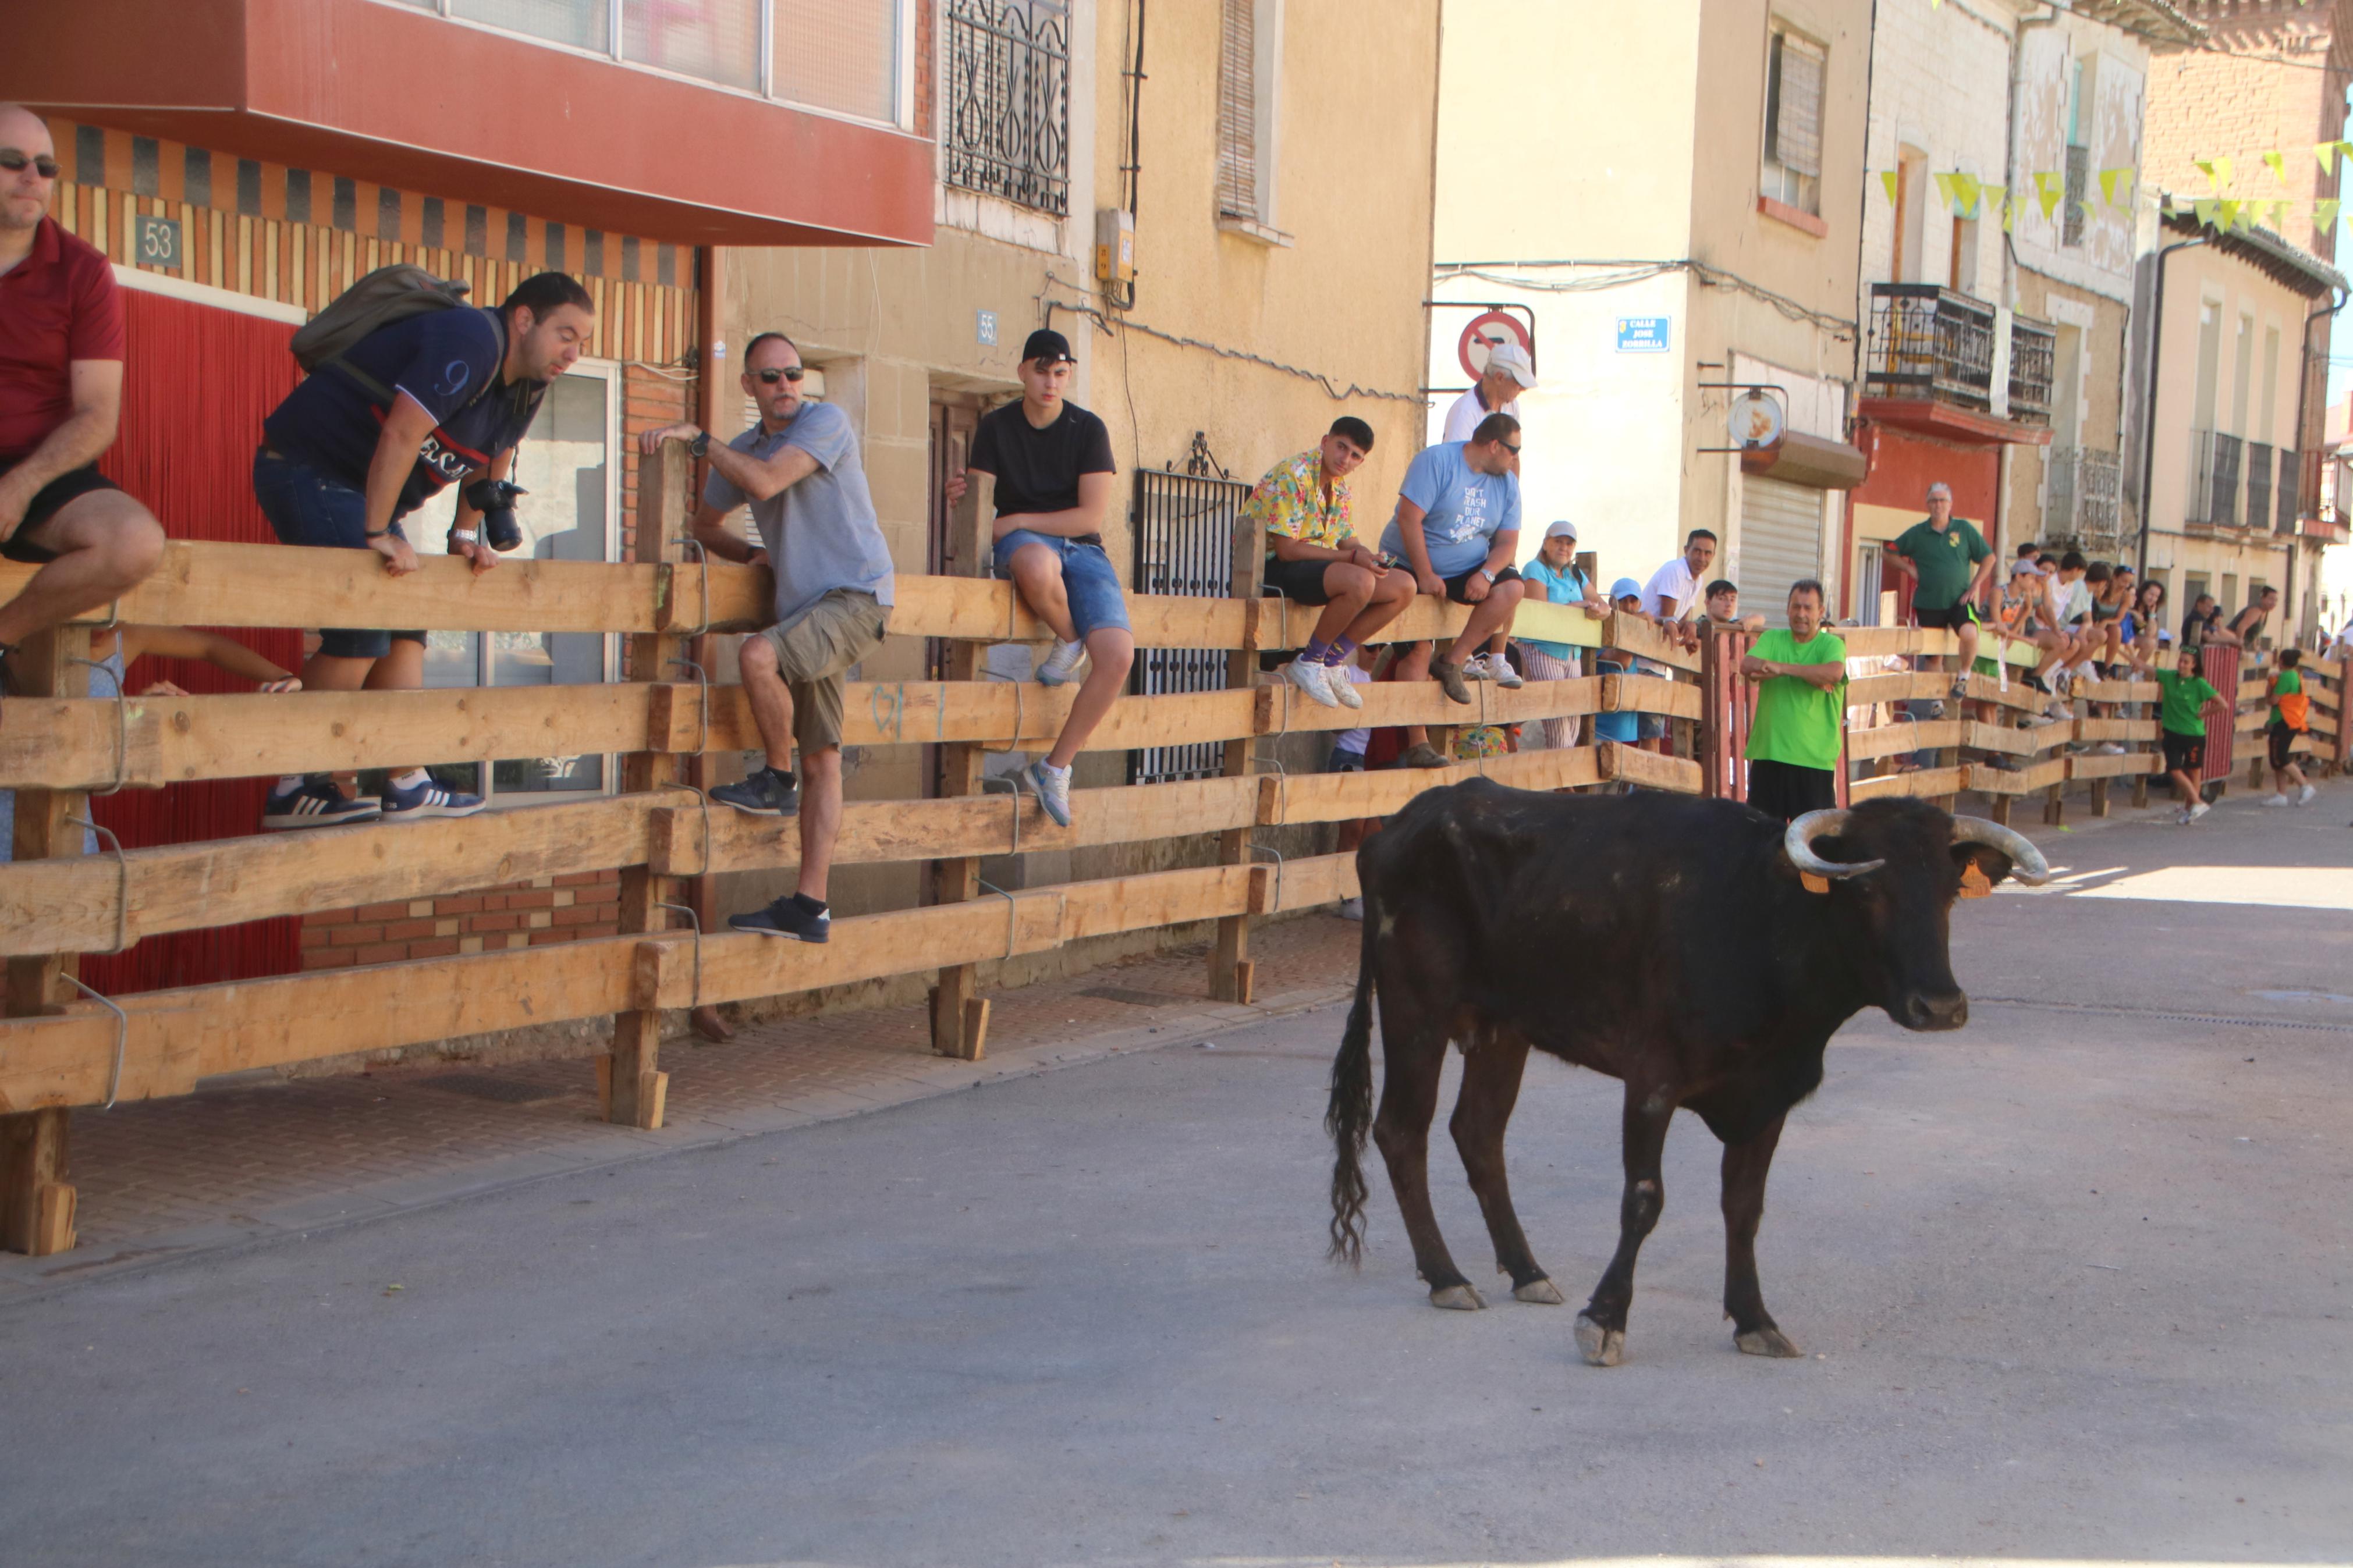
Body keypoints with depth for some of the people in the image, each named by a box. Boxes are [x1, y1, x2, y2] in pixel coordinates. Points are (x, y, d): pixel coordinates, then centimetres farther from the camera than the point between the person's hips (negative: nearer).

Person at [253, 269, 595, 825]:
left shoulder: (527, 383, 7)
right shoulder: (469, 341, -24)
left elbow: (490, 462, 21)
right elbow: (401, 435, -30)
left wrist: (467, 535, 11)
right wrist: (379, 535, -26)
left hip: (361, 487, 10)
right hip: (307, 470, -10)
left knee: (405, 631, 5)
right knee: (363, 631, -16)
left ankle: (407, 787, 6)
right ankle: (290, 788, -9)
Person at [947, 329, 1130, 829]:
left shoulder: (1088, 429, 1)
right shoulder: (996, 426, 5)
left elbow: (1092, 515, -7)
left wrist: (1016, 521, -13)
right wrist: (961, 498, -24)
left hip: (1081, 548, 1)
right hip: (1020, 545, -1)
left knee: (1118, 655, -26)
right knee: (1038, 566, -44)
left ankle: (1054, 768, -12)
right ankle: (1069, 642, -9)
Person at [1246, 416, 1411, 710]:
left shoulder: (1340, 486, 12)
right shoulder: (1293, 476, -17)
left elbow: (1349, 542, 13)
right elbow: (1287, 549, -22)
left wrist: (1368, 556, -12)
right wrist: (1352, 557, -23)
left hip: (1317, 565, 9)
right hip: (1274, 567, -9)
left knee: (1404, 587, -3)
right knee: (1360, 582, -34)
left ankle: (1332, 663, 0)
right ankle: (1309, 663, -14)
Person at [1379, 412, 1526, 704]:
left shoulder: (1507, 482, 7)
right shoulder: (1437, 461, -12)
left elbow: (1507, 542, 3)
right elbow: (1409, 517, -20)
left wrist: (1486, 574, -19)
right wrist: (1425, 575, -24)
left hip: (1466, 571, 5)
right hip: (1411, 565, -5)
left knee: (1511, 588, -20)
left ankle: (1453, 661, -17)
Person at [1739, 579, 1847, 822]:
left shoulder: (1832, 645, 2)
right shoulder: (1772, 639, 11)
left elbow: (1834, 673, -20)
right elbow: (1747, 666, -7)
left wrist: (1783, 668, -19)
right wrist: (1809, 675, -14)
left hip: (1814, 760, -3)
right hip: (1767, 756, 3)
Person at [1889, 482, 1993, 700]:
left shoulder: (1965, 529, 2)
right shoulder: (1917, 533, 3)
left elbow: (1989, 557, 8)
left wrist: (1975, 585, 0)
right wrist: (1909, 569, 1)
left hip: (1959, 600, -2)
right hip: (1928, 604, 2)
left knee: (1969, 633, -28)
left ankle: (1963, 675, -3)